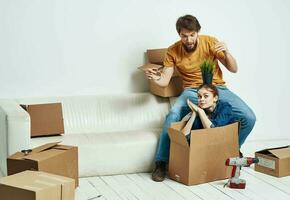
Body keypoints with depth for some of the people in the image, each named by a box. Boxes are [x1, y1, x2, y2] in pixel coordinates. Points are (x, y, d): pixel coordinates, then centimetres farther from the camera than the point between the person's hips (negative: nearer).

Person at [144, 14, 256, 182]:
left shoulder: (210, 42, -3)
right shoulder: (173, 51, -2)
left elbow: (234, 69, -2)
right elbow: (165, 81, -3)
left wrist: (226, 53, -23)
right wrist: (156, 78, -27)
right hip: (192, 91, -1)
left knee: (249, 118, -20)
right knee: (173, 115, -34)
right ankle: (161, 163, -20)